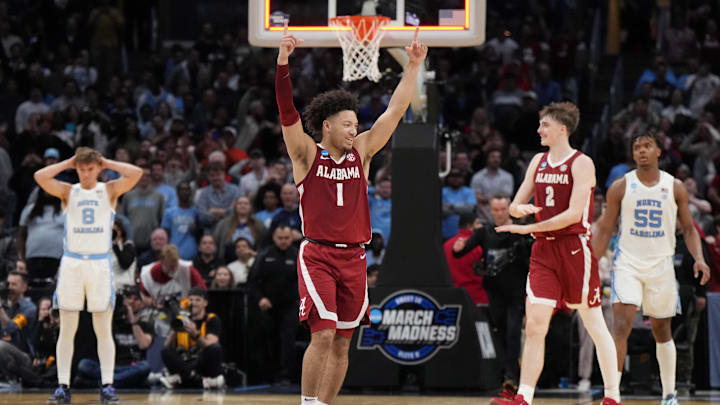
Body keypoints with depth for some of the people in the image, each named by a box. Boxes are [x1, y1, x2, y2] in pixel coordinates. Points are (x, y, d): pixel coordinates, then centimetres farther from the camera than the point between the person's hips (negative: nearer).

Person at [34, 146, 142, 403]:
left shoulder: (110, 191, 7)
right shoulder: (68, 192, 7)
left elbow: (136, 174, -9)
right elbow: (40, 177, -8)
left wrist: (106, 163, 1)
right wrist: (68, 163, 1)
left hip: (100, 264, 0)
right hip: (71, 263, 1)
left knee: (103, 330, 1)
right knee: (67, 330, 0)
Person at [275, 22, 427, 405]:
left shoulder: (361, 152, 11)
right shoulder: (306, 154, 0)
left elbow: (394, 112, 10)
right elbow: (287, 111, -12)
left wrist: (413, 67, 5)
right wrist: (283, 63, -24)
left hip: (353, 258, 5)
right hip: (317, 255, -5)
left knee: (342, 344, 6)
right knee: (323, 335, -15)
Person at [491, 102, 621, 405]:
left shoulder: (581, 164, -7)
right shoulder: (538, 162, 14)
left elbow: (574, 214, -16)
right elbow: (515, 207, 17)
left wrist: (528, 228, -16)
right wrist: (521, 209, -9)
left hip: (575, 249, -5)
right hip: (543, 250, 5)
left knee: (595, 327, 3)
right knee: (534, 326, -5)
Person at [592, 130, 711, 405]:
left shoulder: (675, 188, 3)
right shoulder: (620, 187, 0)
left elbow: (688, 228, 7)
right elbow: (605, 230, 4)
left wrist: (699, 258, -10)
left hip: (661, 266, 2)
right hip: (628, 264, -2)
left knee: (662, 331, 11)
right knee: (621, 325, -17)